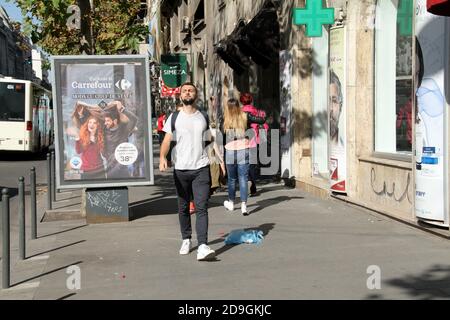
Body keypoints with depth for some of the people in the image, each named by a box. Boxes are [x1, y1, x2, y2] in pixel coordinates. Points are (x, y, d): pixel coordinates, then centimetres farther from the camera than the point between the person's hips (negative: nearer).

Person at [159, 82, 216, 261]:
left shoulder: (204, 117, 10)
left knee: (201, 208, -11)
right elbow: (167, 139, -4)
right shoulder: (174, 117, 5)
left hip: (201, 168, 0)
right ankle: (186, 240, 29)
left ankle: (202, 246, -18)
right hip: (180, 168, 0)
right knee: (183, 208, 12)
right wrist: (162, 157, -22)